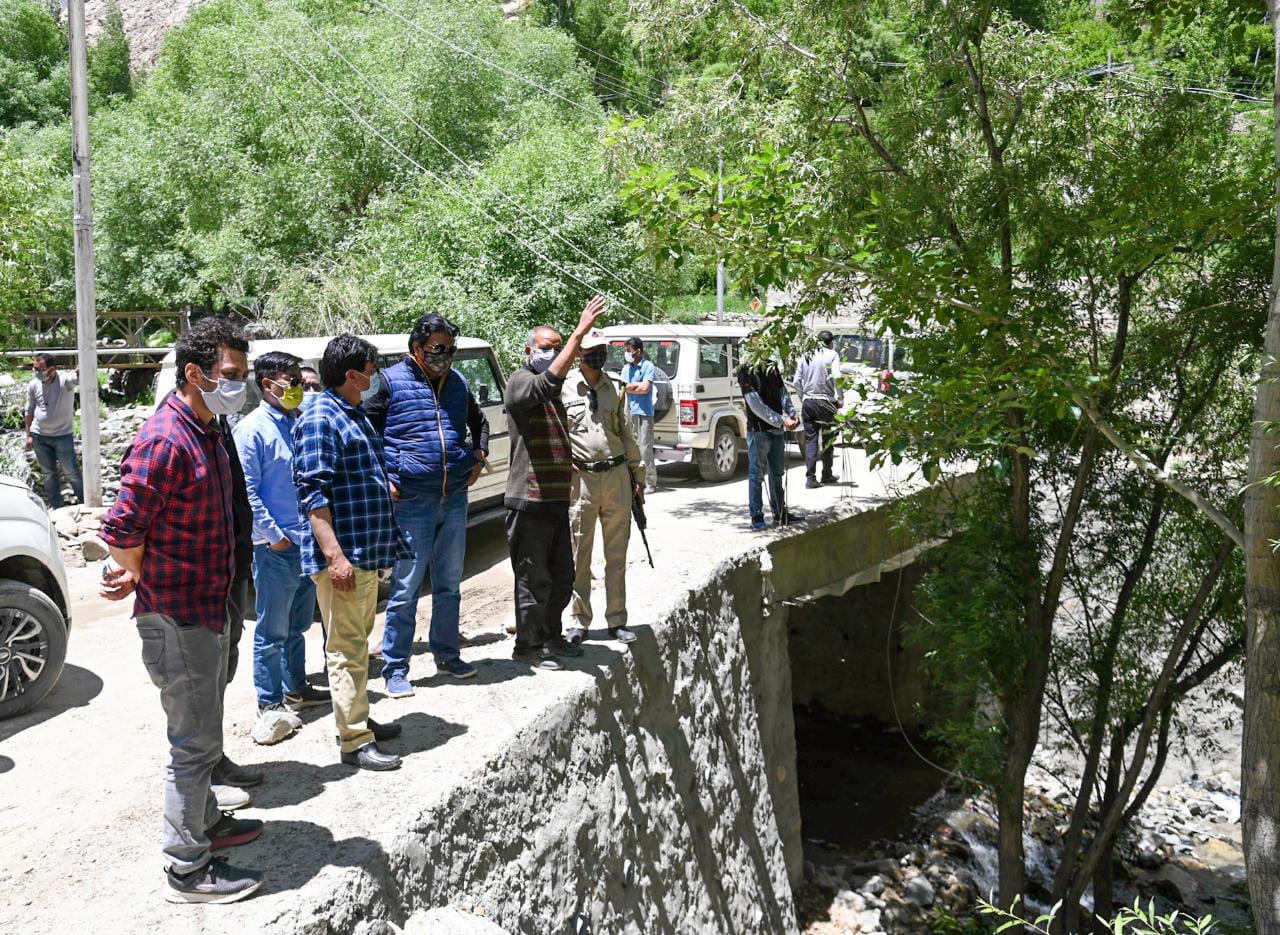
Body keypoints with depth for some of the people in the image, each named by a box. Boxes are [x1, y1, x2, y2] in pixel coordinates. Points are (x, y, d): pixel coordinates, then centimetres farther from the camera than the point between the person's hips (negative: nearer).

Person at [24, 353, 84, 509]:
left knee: (71, 471, 0)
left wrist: (82, 371, -66)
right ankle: (55, 505, 26)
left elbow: (78, 377, -42)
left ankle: (84, 502, 15)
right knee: (48, 472, 14)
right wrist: (28, 435, 9)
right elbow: (29, 411, 8)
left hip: (63, 435, -4)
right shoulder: (33, 385, -3)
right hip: (39, 436, 4)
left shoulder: (65, 380, -17)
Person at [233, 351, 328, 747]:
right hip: (277, 548, -7)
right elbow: (248, 491, -14)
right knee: (272, 632, 2)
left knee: (298, 625, 19)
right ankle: (270, 706, 11)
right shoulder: (252, 429, -11)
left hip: (308, 542, 7)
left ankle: (295, 689, 32)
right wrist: (273, 535, -15)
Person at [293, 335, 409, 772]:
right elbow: (312, 492, -20)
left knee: (358, 641, 19)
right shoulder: (320, 418, -14)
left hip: (367, 552, 10)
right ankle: (355, 742, 2)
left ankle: (357, 717, 31)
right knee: (347, 648, -4)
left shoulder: (356, 415, 16)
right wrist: (335, 556, -25)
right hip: (342, 554, -10)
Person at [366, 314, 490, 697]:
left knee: (449, 583, 15)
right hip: (411, 502, -5)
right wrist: (383, 479, -9)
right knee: (406, 588, 0)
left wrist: (479, 455, 14)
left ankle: (446, 653, 29)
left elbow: (478, 421, 29)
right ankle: (395, 669, 11)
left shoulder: (457, 382, 11)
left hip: (455, 499, 6)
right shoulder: (391, 381, -5)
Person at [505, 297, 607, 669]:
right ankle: (528, 646, 12)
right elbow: (549, 381, -33)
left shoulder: (552, 395, 19)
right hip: (529, 501, -9)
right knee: (534, 578, -1)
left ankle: (551, 636, 31)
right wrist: (579, 334, -37)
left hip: (557, 499, 9)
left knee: (561, 576, 17)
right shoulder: (520, 382, -10)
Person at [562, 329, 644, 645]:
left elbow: (627, 434, 15)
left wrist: (638, 476, 13)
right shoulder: (565, 389, 0)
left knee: (617, 555, 8)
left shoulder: (616, 388, 11)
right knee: (579, 554, 3)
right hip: (580, 479, -3)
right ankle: (580, 620, 15)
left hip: (617, 477, 3)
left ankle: (617, 620, 17)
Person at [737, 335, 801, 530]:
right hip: (758, 430, -7)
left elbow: (783, 392, 12)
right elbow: (755, 404, -16)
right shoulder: (746, 371, -9)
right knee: (756, 474, 0)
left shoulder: (772, 367, 13)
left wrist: (792, 414, -7)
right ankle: (757, 516, 5)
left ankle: (780, 513, 23)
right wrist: (781, 421, -19)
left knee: (777, 474, 14)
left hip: (777, 430, 7)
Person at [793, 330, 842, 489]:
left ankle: (810, 477, -4)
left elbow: (797, 381, 7)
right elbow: (836, 377, -15)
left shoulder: (806, 356, 10)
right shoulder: (832, 355, -3)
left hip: (808, 402, 3)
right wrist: (839, 398, -6)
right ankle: (826, 475, 20)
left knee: (810, 439, 5)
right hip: (826, 402, -3)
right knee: (828, 439, 11)